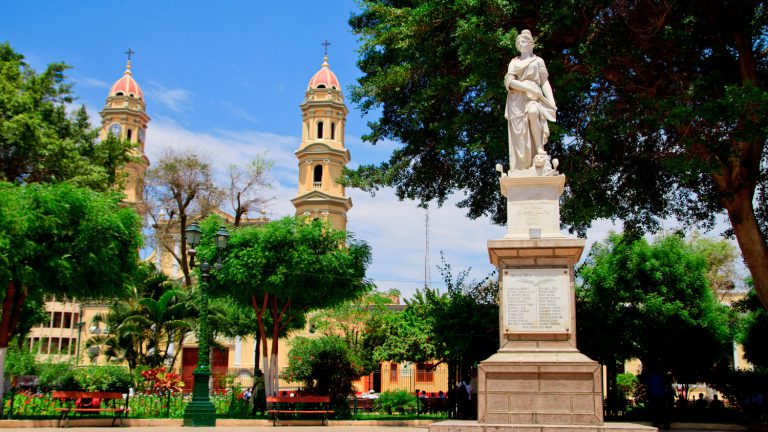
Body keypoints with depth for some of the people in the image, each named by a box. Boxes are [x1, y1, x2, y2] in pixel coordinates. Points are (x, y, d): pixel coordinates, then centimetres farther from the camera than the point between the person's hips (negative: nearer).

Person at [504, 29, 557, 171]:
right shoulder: (514, 62, 19)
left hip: (534, 98, -1)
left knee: (533, 112, -37)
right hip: (517, 99, 1)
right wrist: (530, 88, -10)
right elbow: (509, 81, 3)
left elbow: (545, 82, 10)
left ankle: (540, 149, -33)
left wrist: (552, 102, -4)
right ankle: (521, 171, -18)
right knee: (520, 137, -14)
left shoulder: (538, 61, 18)